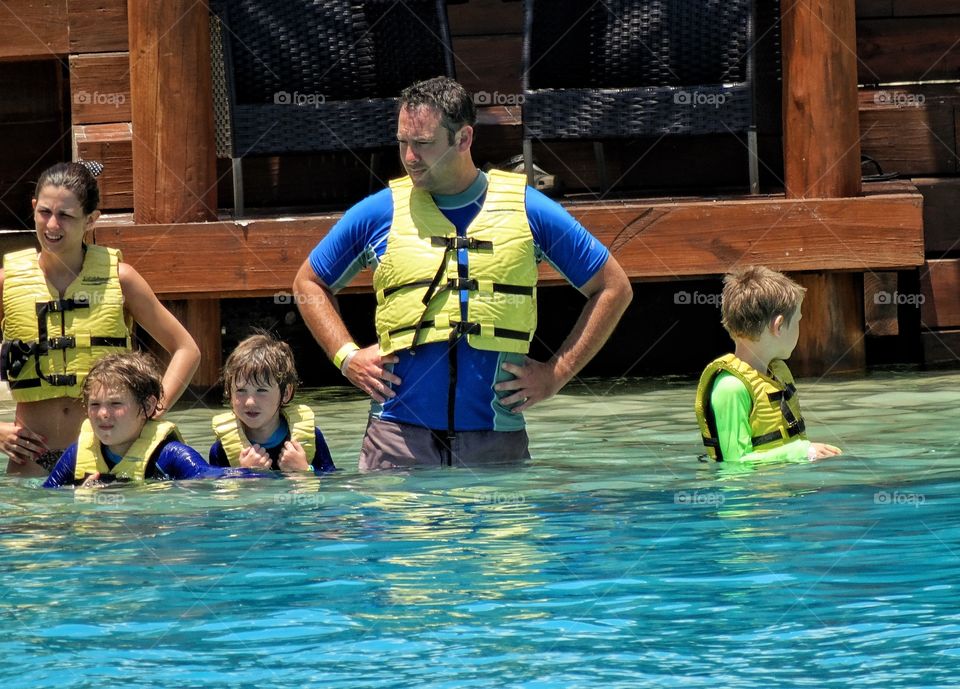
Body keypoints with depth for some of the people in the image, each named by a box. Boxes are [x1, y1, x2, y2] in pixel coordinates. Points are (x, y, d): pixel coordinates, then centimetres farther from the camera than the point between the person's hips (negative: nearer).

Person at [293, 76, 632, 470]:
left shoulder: (527, 210, 5)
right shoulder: (378, 214, 7)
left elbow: (614, 288, 12)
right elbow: (309, 283, 21)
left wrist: (555, 375, 4)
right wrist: (347, 357, 6)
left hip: (497, 439, 0)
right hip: (399, 437, 0)